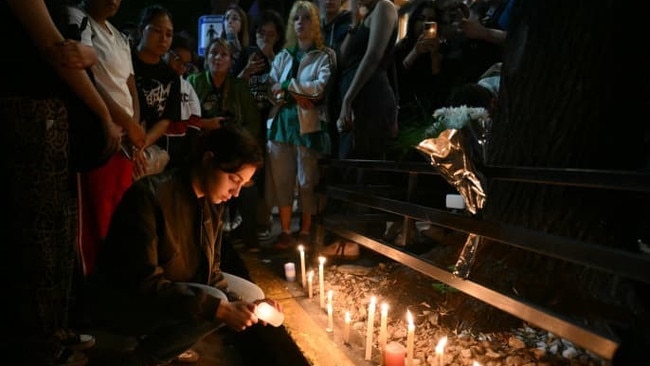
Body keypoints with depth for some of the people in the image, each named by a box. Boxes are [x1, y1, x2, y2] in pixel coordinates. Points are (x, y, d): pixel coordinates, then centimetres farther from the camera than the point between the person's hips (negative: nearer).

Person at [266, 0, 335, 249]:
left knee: (307, 180, 1)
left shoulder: (325, 55, 4)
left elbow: (321, 86, -11)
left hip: (308, 124, -4)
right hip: (281, 123, 4)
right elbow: (271, 88, 6)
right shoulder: (283, 56, 17)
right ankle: (285, 231, 15)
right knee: (281, 179, 4)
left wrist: (287, 85, -7)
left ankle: (305, 232, 14)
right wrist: (295, 96, -11)